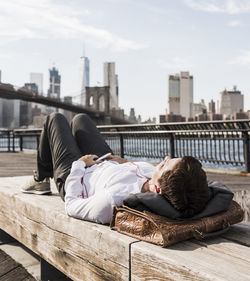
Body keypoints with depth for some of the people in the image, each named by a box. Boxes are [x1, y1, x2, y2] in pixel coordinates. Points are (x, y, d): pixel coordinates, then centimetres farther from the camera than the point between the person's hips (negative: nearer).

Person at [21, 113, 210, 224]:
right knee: (80, 118, 25)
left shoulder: (113, 199, -51)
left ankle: (41, 180, 39)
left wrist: (80, 164, -18)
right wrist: (126, 162, -3)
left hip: (71, 175, -5)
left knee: (55, 118, 15)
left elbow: (72, 206, -30)